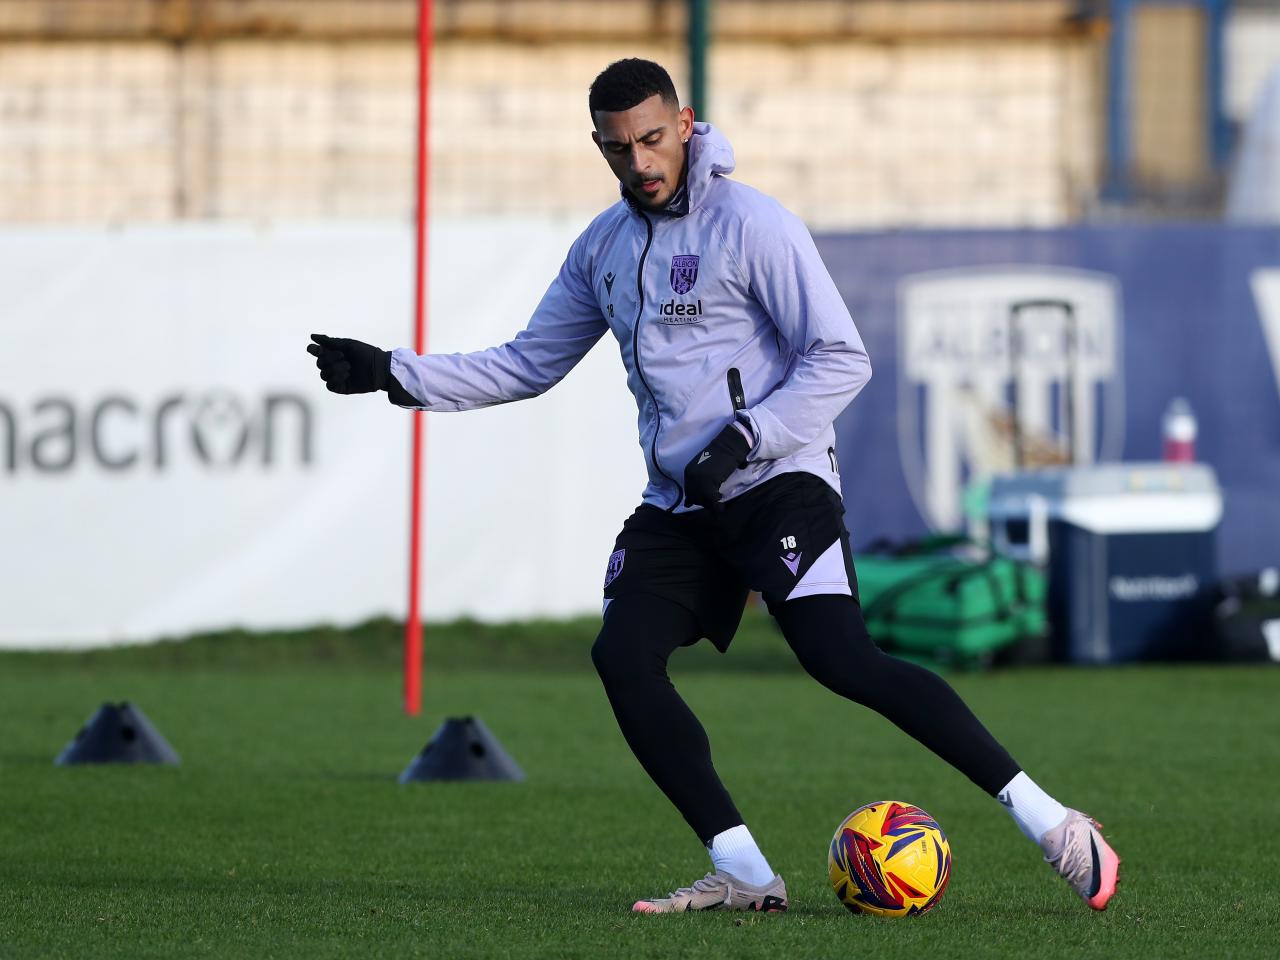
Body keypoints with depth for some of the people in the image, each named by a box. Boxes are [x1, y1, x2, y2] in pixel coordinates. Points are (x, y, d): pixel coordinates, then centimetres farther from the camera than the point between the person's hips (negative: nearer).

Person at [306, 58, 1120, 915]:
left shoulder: (749, 223, -9)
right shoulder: (603, 249, 12)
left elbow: (842, 359, -11)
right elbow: (529, 365, 21)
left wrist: (747, 436, -21)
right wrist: (394, 374, 12)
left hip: (779, 484, -7)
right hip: (677, 507, 7)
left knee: (843, 661, -22)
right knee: (623, 657, -13)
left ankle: (1050, 824, -20)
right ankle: (744, 876, -10)